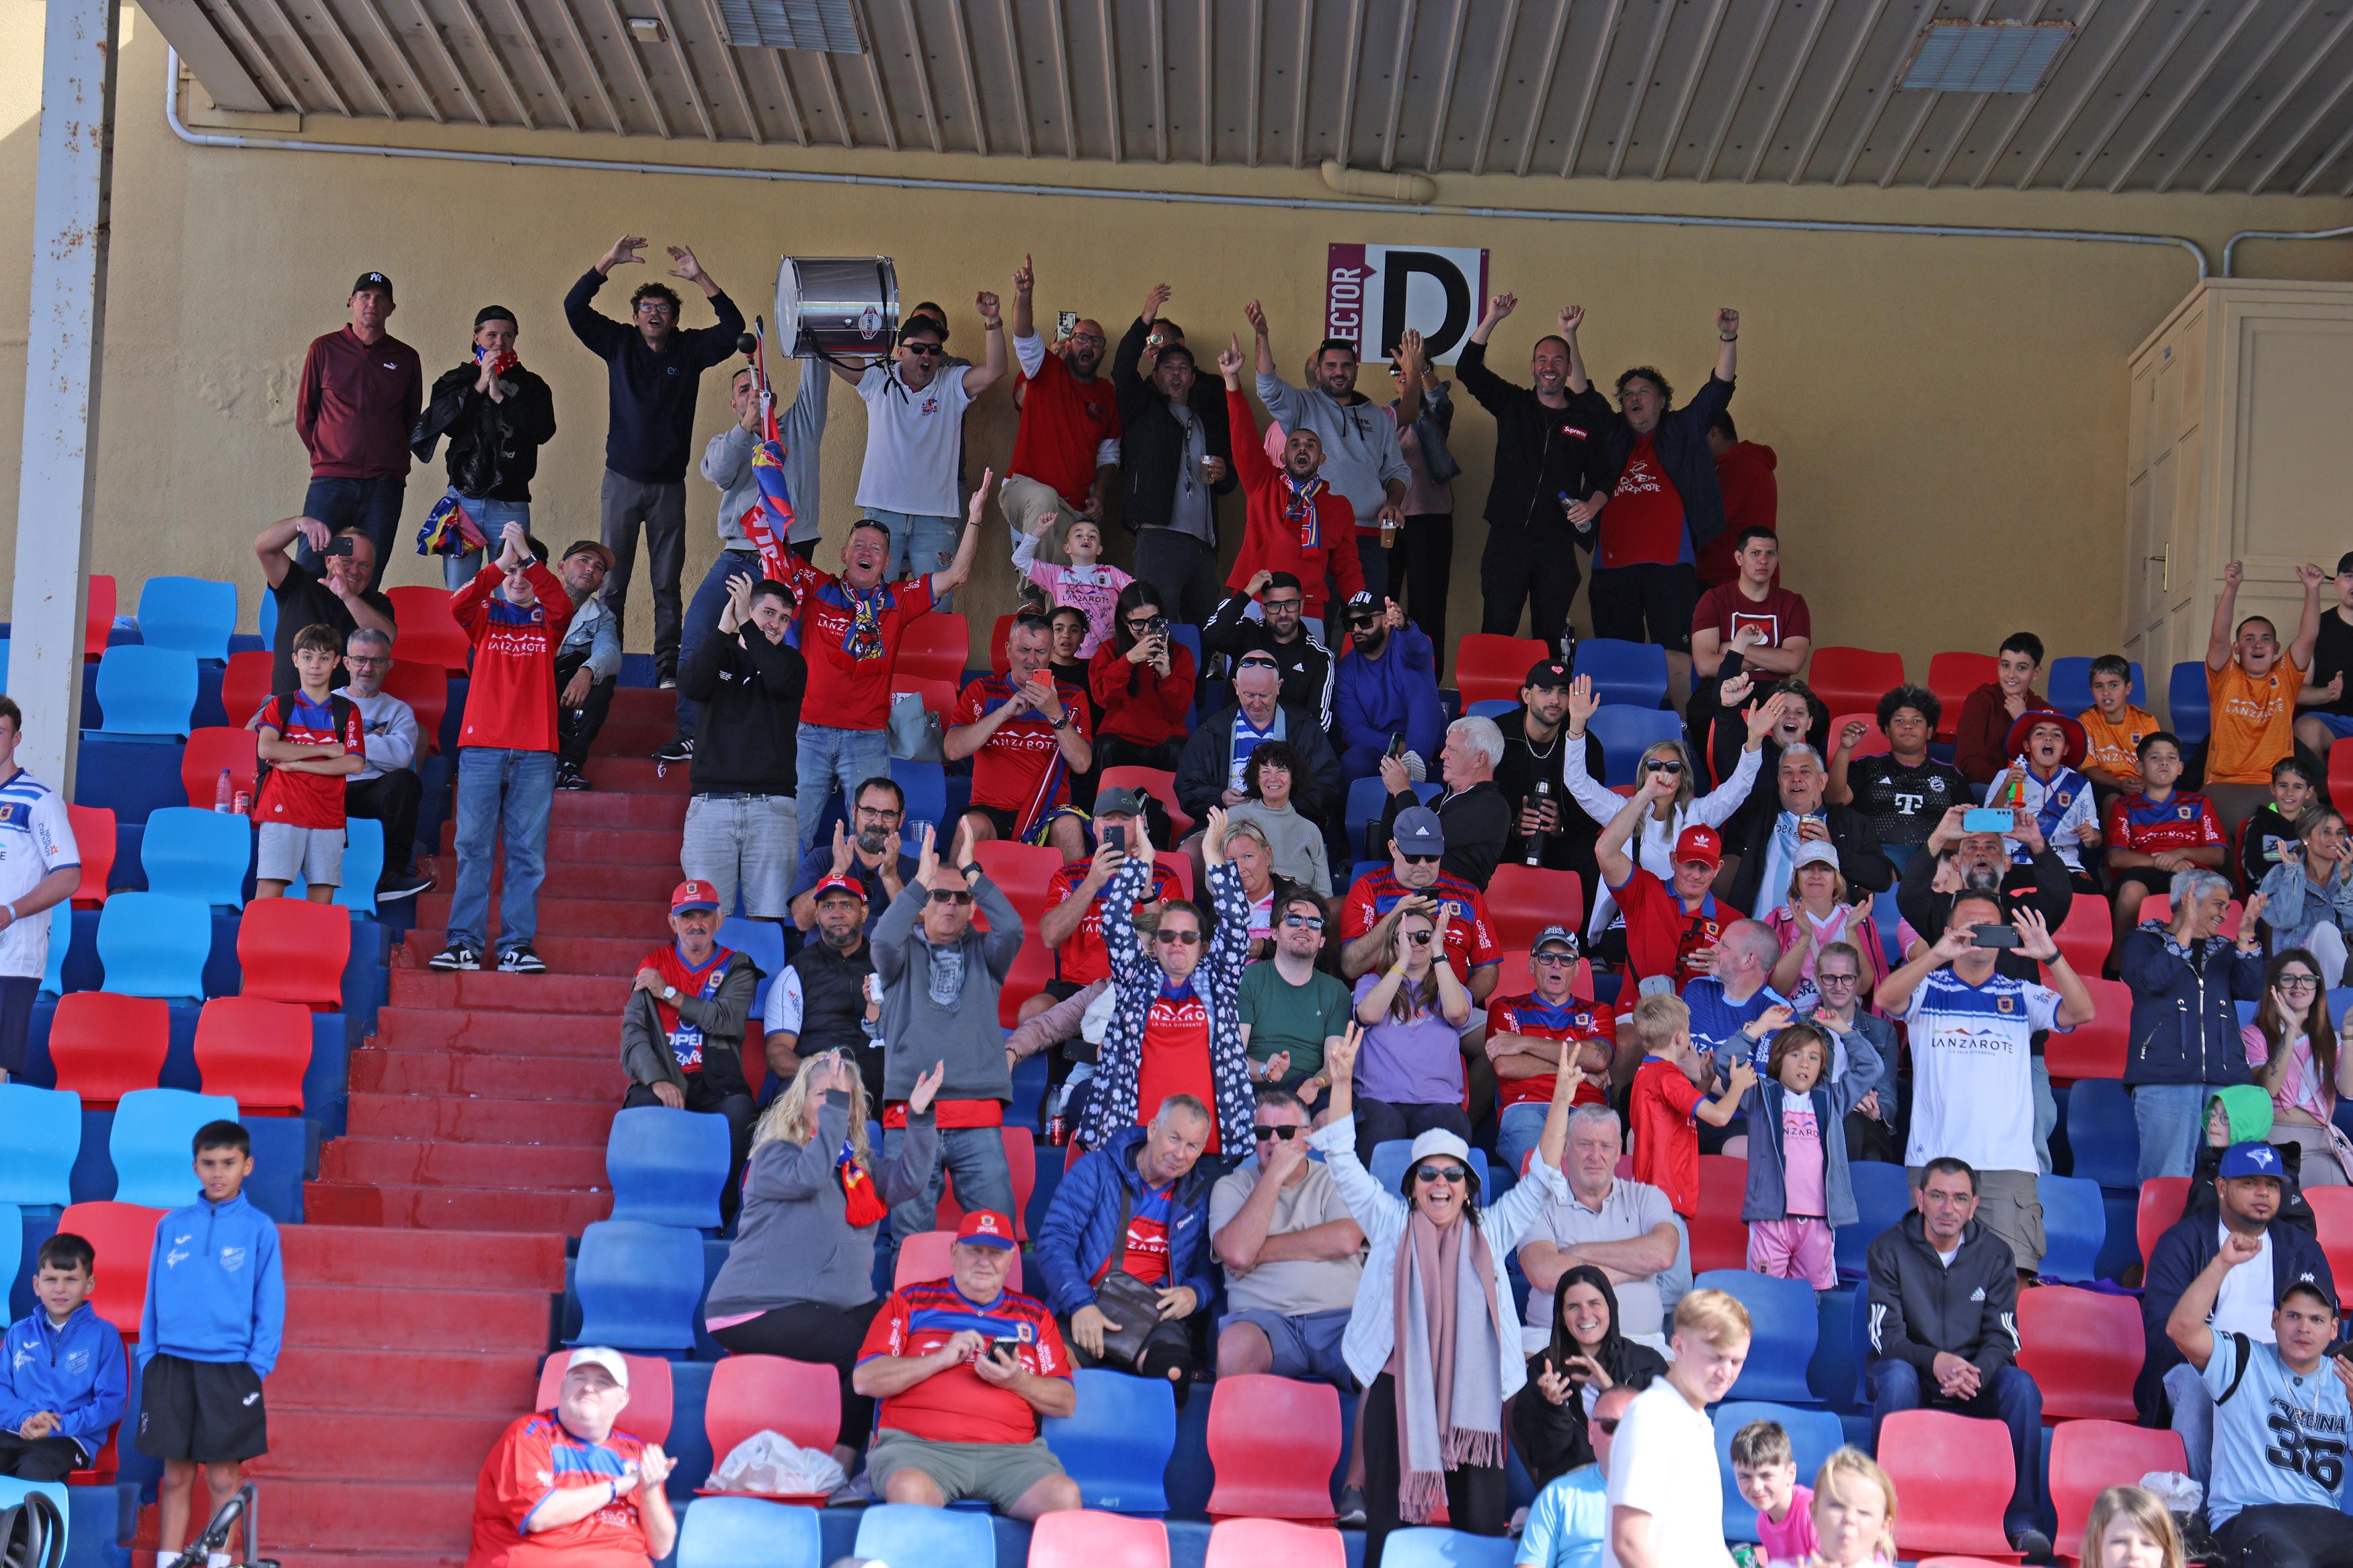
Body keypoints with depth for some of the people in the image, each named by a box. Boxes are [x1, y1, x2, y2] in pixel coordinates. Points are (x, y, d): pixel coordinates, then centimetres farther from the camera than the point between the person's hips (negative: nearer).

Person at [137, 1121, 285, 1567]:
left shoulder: (259, 1229, 0)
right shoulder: (171, 1226, 7)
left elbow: (270, 1305, -1)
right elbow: (154, 1299, 9)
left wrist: (256, 1367, -9)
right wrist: (148, 1361, 2)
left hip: (229, 1371, -2)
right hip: (171, 1366, 2)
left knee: (224, 1478, 2)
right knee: (175, 1475, 8)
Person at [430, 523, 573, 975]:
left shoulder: (547, 622, 13)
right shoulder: (485, 617, 14)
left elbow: (562, 605, -9)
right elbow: (458, 604, -7)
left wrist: (526, 554, -13)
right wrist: (501, 562, -14)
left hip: (534, 752, 0)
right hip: (481, 746, 0)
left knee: (528, 852, -2)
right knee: (473, 848, -4)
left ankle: (517, 945, -2)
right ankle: (464, 942, -4)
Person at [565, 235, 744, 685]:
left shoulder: (690, 349, 5)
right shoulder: (618, 344, 5)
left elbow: (733, 328, -8)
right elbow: (575, 307, -4)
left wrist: (701, 278, -16)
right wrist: (608, 262, -13)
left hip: (669, 484, 0)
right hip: (622, 480, 0)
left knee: (668, 585, 3)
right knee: (611, 583, -1)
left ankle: (667, 671, 5)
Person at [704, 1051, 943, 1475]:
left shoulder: (859, 1166, 18)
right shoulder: (773, 1155, 1)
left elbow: (908, 1180, 0)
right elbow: (809, 1176, -21)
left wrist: (920, 1117, -12)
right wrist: (834, 1105, -20)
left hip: (839, 1307, 7)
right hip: (760, 1309, -7)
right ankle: (835, 1469, -17)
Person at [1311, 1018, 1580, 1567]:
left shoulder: (1490, 1232, 14)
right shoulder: (1390, 1225, 10)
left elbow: (1540, 1180, 11)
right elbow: (1343, 1163, 4)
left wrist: (1561, 1103, 1)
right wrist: (1342, 1083, -6)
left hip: (1474, 1394, 1)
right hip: (1398, 1391, -1)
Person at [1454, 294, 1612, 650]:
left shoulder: (1588, 420, 9)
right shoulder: (1512, 405, 10)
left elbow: (1604, 476, 12)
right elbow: (1468, 369, 3)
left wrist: (1592, 505, -10)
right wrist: (1492, 319, -6)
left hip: (1557, 544, 1)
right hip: (1507, 537, 0)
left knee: (1549, 638, 2)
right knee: (1496, 634, -7)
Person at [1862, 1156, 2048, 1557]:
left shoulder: (1995, 1254, 0)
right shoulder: (1888, 1249, -6)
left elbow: (2002, 1339, -4)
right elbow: (1886, 1338, -13)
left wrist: (1974, 1373, -27)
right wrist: (1934, 1361, -33)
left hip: (1975, 1378, 2)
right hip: (1911, 1378, -2)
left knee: (2021, 1386, -28)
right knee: (1896, 1375, -36)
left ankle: (2022, 1519, -23)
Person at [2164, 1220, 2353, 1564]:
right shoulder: (2244, 1362, 8)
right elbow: (2182, 1328, -10)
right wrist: (2223, 1263, -15)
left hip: (2325, 1520, 4)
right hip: (2249, 1514, -4)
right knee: (2290, 1561, -38)